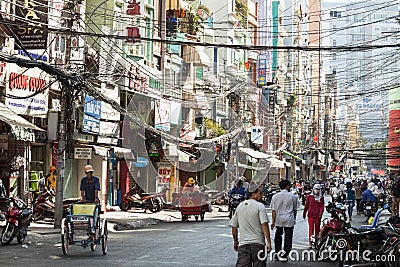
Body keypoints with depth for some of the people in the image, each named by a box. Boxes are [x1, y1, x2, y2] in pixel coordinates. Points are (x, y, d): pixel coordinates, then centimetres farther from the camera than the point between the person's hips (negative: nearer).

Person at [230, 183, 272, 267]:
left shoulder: (240, 206, 10)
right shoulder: (260, 206, -7)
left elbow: (234, 226, 14)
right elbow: (264, 225, -16)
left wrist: (235, 242, 24)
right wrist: (269, 242, -15)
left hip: (243, 244, 4)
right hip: (258, 243, -4)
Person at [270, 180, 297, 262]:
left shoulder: (275, 196, -1)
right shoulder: (293, 196, -3)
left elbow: (274, 210, -1)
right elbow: (295, 209, 6)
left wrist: (273, 222, 3)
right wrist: (294, 218, 22)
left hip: (279, 219, 2)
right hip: (289, 220, -2)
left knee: (278, 236, 18)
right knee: (288, 237, 5)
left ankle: (278, 253, 15)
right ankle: (284, 255, 5)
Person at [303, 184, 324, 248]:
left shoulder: (321, 198, 5)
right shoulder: (309, 197, 4)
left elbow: (322, 206, 0)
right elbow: (306, 206, 10)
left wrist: (320, 213, -13)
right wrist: (304, 213, 14)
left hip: (317, 216, 1)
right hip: (310, 215, -1)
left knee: (317, 229, 7)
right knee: (311, 228, -5)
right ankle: (310, 243, -6)